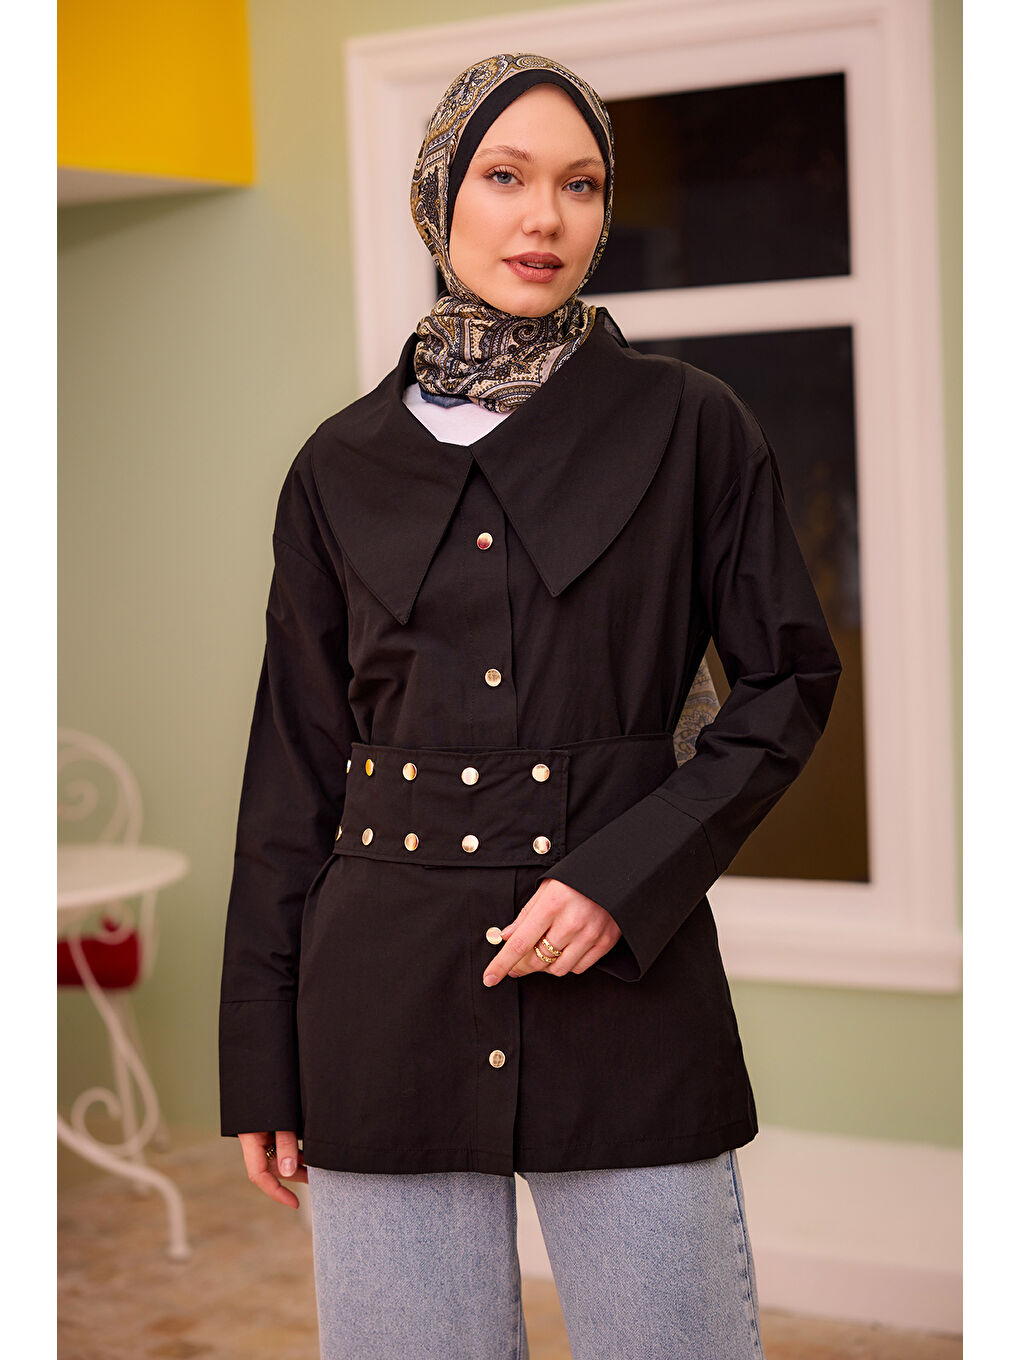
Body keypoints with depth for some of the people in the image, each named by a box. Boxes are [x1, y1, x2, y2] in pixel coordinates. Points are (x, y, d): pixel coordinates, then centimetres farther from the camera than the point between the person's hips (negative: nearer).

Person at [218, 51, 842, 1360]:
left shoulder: (688, 425, 2)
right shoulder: (343, 464, 7)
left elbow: (788, 680, 4)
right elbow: (293, 764, 9)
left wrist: (628, 875, -11)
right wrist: (262, 1062, 6)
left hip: (629, 973, -1)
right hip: (388, 993, 2)